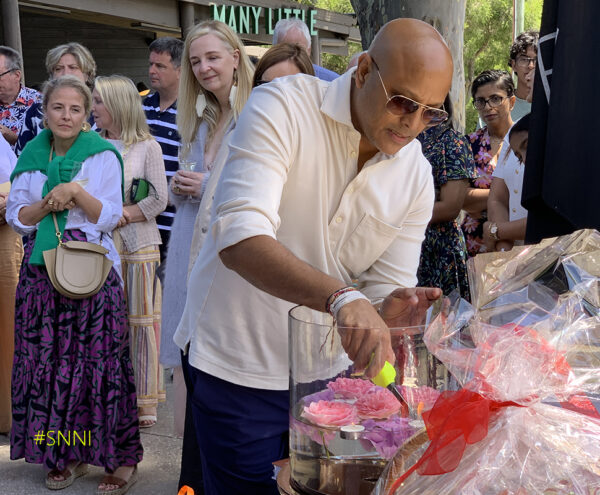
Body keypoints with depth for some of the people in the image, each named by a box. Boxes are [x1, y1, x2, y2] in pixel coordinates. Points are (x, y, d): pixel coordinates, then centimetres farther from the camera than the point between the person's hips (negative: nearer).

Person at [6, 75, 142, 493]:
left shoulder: (104, 156, -1)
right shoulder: (31, 156, 9)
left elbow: (111, 217, -5)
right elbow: (17, 217, 7)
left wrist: (76, 192, -18)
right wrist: (48, 204, -10)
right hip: (42, 271, 4)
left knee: (99, 361, -4)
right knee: (49, 361, 4)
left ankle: (121, 458, 7)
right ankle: (67, 454, 19)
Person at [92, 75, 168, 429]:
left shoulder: (147, 146, 0)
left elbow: (159, 200, -7)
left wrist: (119, 215, -13)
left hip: (139, 244, -4)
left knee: (142, 320, 1)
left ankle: (146, 401, 11)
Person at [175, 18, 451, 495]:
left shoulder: (416, 175, -3)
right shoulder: (283, 107, -18)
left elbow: (386, 287, -1)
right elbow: (240, 240, -31)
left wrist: (390, 310, -25)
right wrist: (341, 297, -44)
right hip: (238, 362, -4)